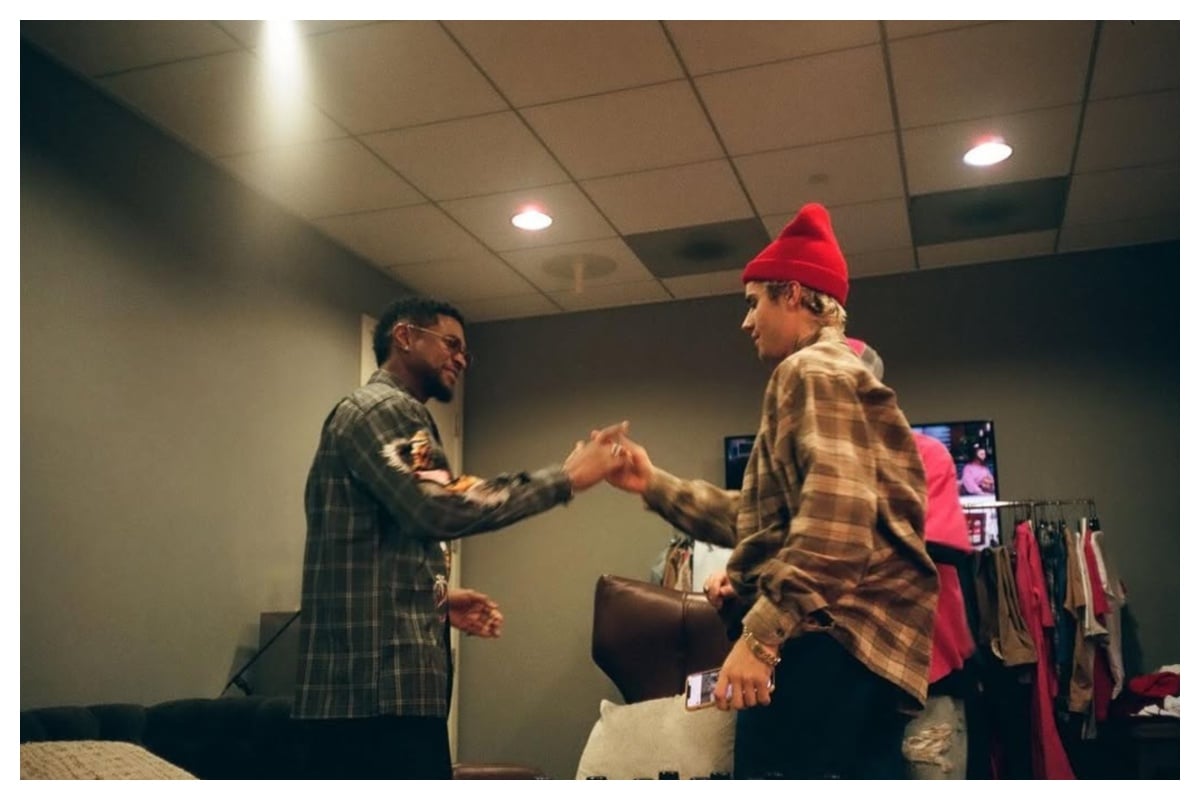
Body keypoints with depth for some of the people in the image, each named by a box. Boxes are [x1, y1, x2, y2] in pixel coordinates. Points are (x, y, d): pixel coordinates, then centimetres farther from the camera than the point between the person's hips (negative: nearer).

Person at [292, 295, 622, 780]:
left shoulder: (388, 416, 26)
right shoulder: (382, 409, -6)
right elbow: (442, 508, -22)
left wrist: (439, 602, 14)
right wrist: (564, 479, -15)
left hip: (373, 684, 11)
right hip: (376, 689, -11)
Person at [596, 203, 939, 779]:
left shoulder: (814, 372, -4)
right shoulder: (829, 377, 30)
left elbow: (836, 516, -21)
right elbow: (761, 518, 29)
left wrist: (760, 633, -24)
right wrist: (652, 484, 27)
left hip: (828, 641, -11)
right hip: (862, 645, 11)